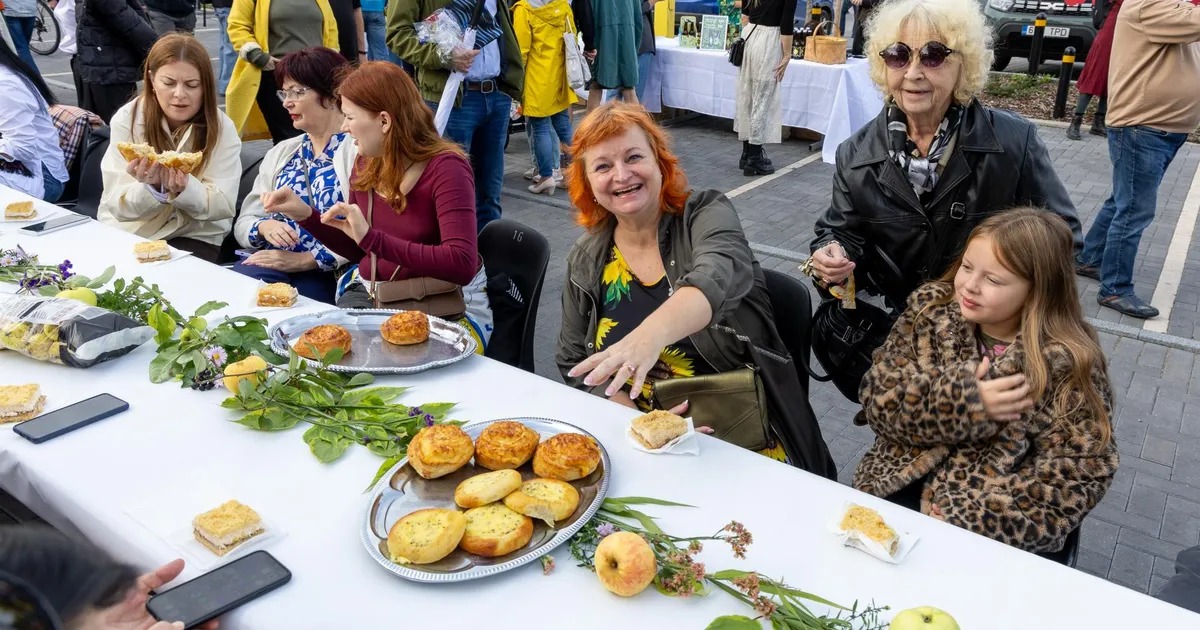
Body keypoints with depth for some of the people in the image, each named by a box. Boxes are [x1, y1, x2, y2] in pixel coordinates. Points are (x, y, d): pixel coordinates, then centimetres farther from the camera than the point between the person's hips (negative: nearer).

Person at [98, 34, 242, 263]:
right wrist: (151, 187, -30)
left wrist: (185, 189, -31)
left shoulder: (222, 128, -8)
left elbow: (223, 207, -11)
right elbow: (116, 203, -9)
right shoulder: (126, 120, -7)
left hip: (195, 237, -1)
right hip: (128, 232, 1)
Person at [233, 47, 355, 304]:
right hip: (273, 263, 6)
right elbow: (243, 222, 18)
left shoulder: (359, 150, -3)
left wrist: (305, 260, -17)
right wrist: (264, 227, -6)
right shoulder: (281, 153, 21)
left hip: (330, 274, -5)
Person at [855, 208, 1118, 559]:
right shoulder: (931, 309, -2)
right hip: (902, 485, 3)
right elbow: (878, 398, -6)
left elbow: (1074, 478, -13)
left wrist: (972, 522, -21)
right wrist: (960, 402, -21)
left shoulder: (1067, 363, -11)